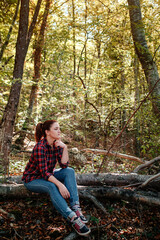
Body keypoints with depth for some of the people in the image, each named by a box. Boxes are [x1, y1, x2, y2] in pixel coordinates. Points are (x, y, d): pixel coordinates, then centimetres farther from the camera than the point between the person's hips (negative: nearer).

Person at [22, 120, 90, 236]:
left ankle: (75, 207, -26)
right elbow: (44, 172, -31)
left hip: (48, 175, 7)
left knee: (70, 171, -17)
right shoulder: (40, 147, -28)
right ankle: (73, 219, -39)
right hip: (32, 179, -7)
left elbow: (64, 166, -12)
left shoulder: (57, 144, -7)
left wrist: (65, 148, -23)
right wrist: (60, 185, -40)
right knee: (52, 186, -37)